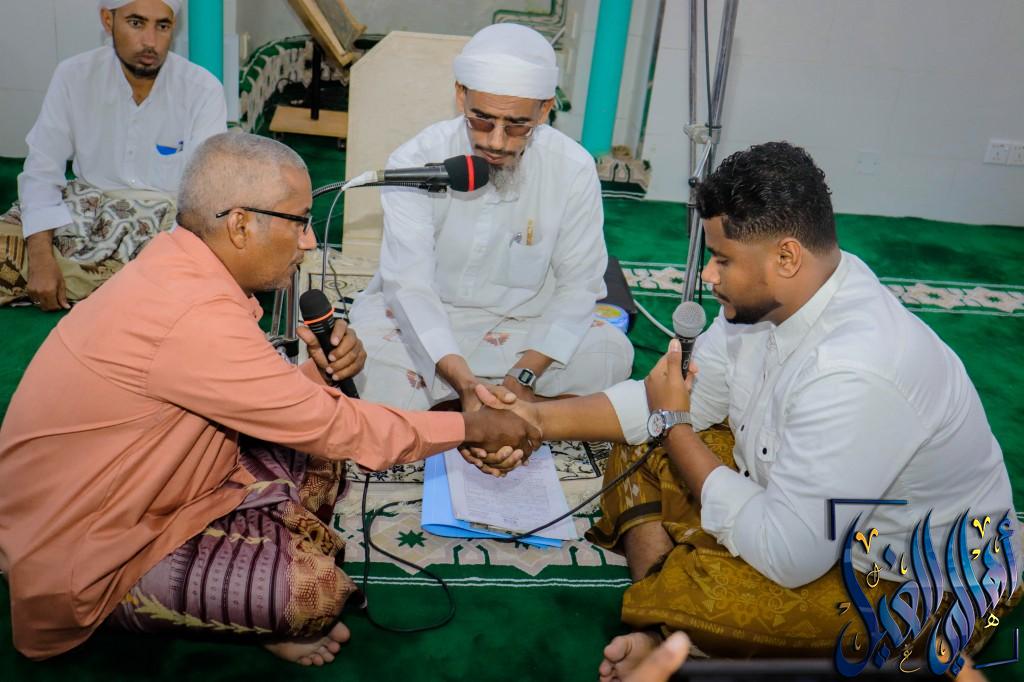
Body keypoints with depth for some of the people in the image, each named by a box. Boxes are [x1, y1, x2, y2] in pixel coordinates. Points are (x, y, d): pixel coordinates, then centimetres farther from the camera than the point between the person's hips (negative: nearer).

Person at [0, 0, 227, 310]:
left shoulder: (203, 89, -11)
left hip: (169, 219, -1)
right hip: (82, 212, 1)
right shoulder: (73, 75, -3)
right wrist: (41, 258, -19)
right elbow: (41, 171, -3)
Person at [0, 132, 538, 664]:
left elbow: (264, 399, 5)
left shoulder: (175, 262, -4)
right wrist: (470, 427, -13)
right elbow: (333, 429, -23)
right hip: (84, 559, -9)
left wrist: (317, 374, -15)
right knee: (317, 590, -19)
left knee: (315, 457, 3)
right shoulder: (196, 316, -32)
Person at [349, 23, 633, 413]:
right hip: (419, 321, -2)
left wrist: (525, 376, -23)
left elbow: (578, 283, -9)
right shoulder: (414, 163, -18)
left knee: (612, 354, -25)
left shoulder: (574, 170, -13)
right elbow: (409, 284, -24)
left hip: (523, 324, 3)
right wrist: (466, 384, -38)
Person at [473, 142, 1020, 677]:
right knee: (640, 454, 2)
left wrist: (674, 424, -21)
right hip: (812, 503, 9)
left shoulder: (856, 374, -36)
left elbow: (785, 557, -32)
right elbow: (689, 403, 3)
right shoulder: (767, 297, -10)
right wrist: (542, 419, -6)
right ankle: (663, 634, -9)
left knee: (687, 596, -30)